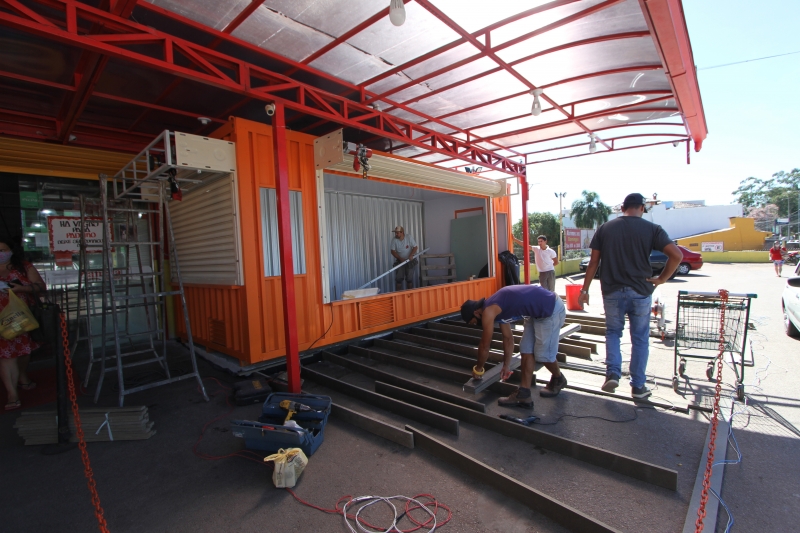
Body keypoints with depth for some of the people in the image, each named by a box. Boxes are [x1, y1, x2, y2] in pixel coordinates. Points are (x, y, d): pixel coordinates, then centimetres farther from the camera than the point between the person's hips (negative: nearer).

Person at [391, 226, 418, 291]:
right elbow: (393, 251, -8)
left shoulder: (409, 238, -10)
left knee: (409, 278, 2)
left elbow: (415, 247, -7)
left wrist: (410, 256, -23)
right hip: (399, 261, 1)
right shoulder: (394, 240, -8)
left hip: (409, 261, -1)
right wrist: (400, 258, -20)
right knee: (398, 278, -3)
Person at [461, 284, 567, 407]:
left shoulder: (488, 312, -16)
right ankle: (524, 395, 15)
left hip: (551, 309, -10)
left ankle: (558, 380, 34)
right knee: (526, 350, 9)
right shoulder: (497, 309, 10)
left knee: (543, 354, 3)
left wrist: (478, 369, 10)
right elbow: (508, 338, 20)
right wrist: (506, 366, 27)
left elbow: (484, 347, -6)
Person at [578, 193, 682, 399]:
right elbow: (677, 255, -11)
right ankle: (638, 386, 20)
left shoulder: (604, 229, 2)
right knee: (640, 339, 12)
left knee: (612, 332, 19)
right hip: (640, 292, -1)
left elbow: (594, 262, 1)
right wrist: (661, 279, 2)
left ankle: (612, 372, 2)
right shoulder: (651, 229, -2)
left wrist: (585, 289, 4)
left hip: (612, 291, 1)